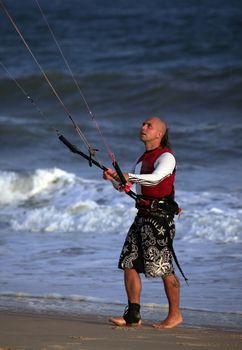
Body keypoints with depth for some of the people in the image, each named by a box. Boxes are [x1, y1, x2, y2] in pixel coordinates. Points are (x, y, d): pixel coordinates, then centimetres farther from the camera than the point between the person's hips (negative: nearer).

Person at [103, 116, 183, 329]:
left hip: (159, 217, -9)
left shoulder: (166, 157, -8)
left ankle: (175, 315, 4)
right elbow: (123, 186, 22)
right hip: (143, 216, 9)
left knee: (163, 267, -7)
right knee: (129, 263, 3)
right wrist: (114, 178, 1)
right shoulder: (144, 159, 20)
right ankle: (133, 315, 6)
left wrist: (129, 176, -38)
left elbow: (155, 178, -28)